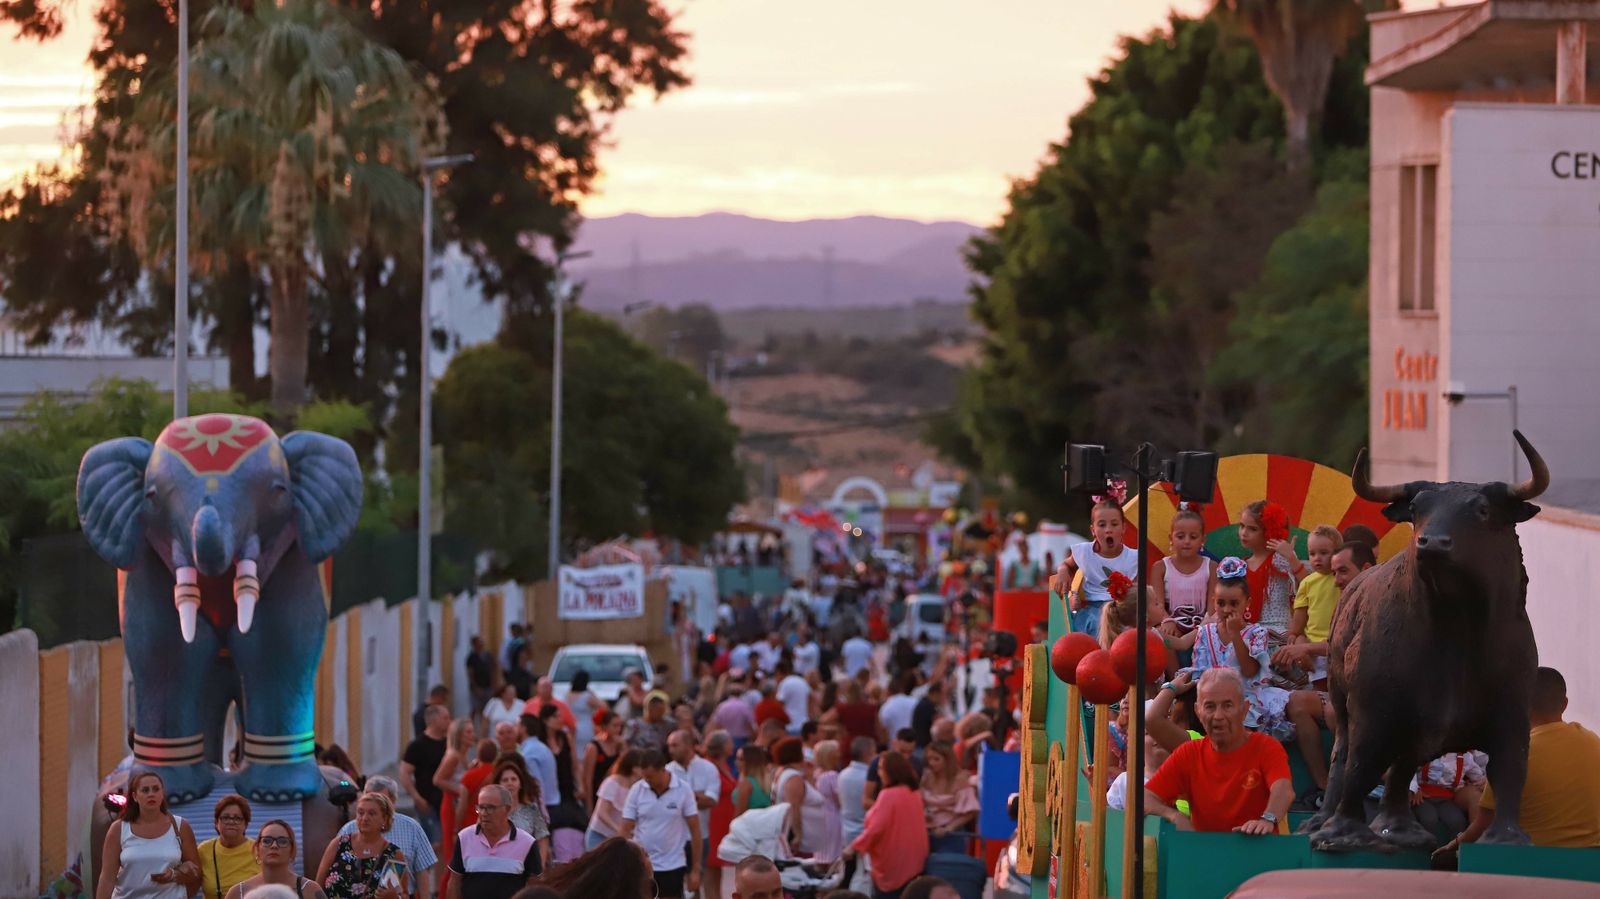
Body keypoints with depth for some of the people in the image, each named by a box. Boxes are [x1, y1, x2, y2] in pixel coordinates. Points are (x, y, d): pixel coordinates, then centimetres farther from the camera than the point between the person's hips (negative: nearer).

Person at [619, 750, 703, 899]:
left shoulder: (683, 790, -9)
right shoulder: (636, 790, -5)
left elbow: (695, 830, -4)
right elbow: (626, 830, -4)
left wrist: (695, 869, -5)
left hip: (673, 865, -1)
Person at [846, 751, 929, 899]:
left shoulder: (889, 795, -18)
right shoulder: (915, 793, 7)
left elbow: (876, 828, -24)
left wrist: (854, 847, -15)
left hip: (891, 863, -8)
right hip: (913, 861, 8)